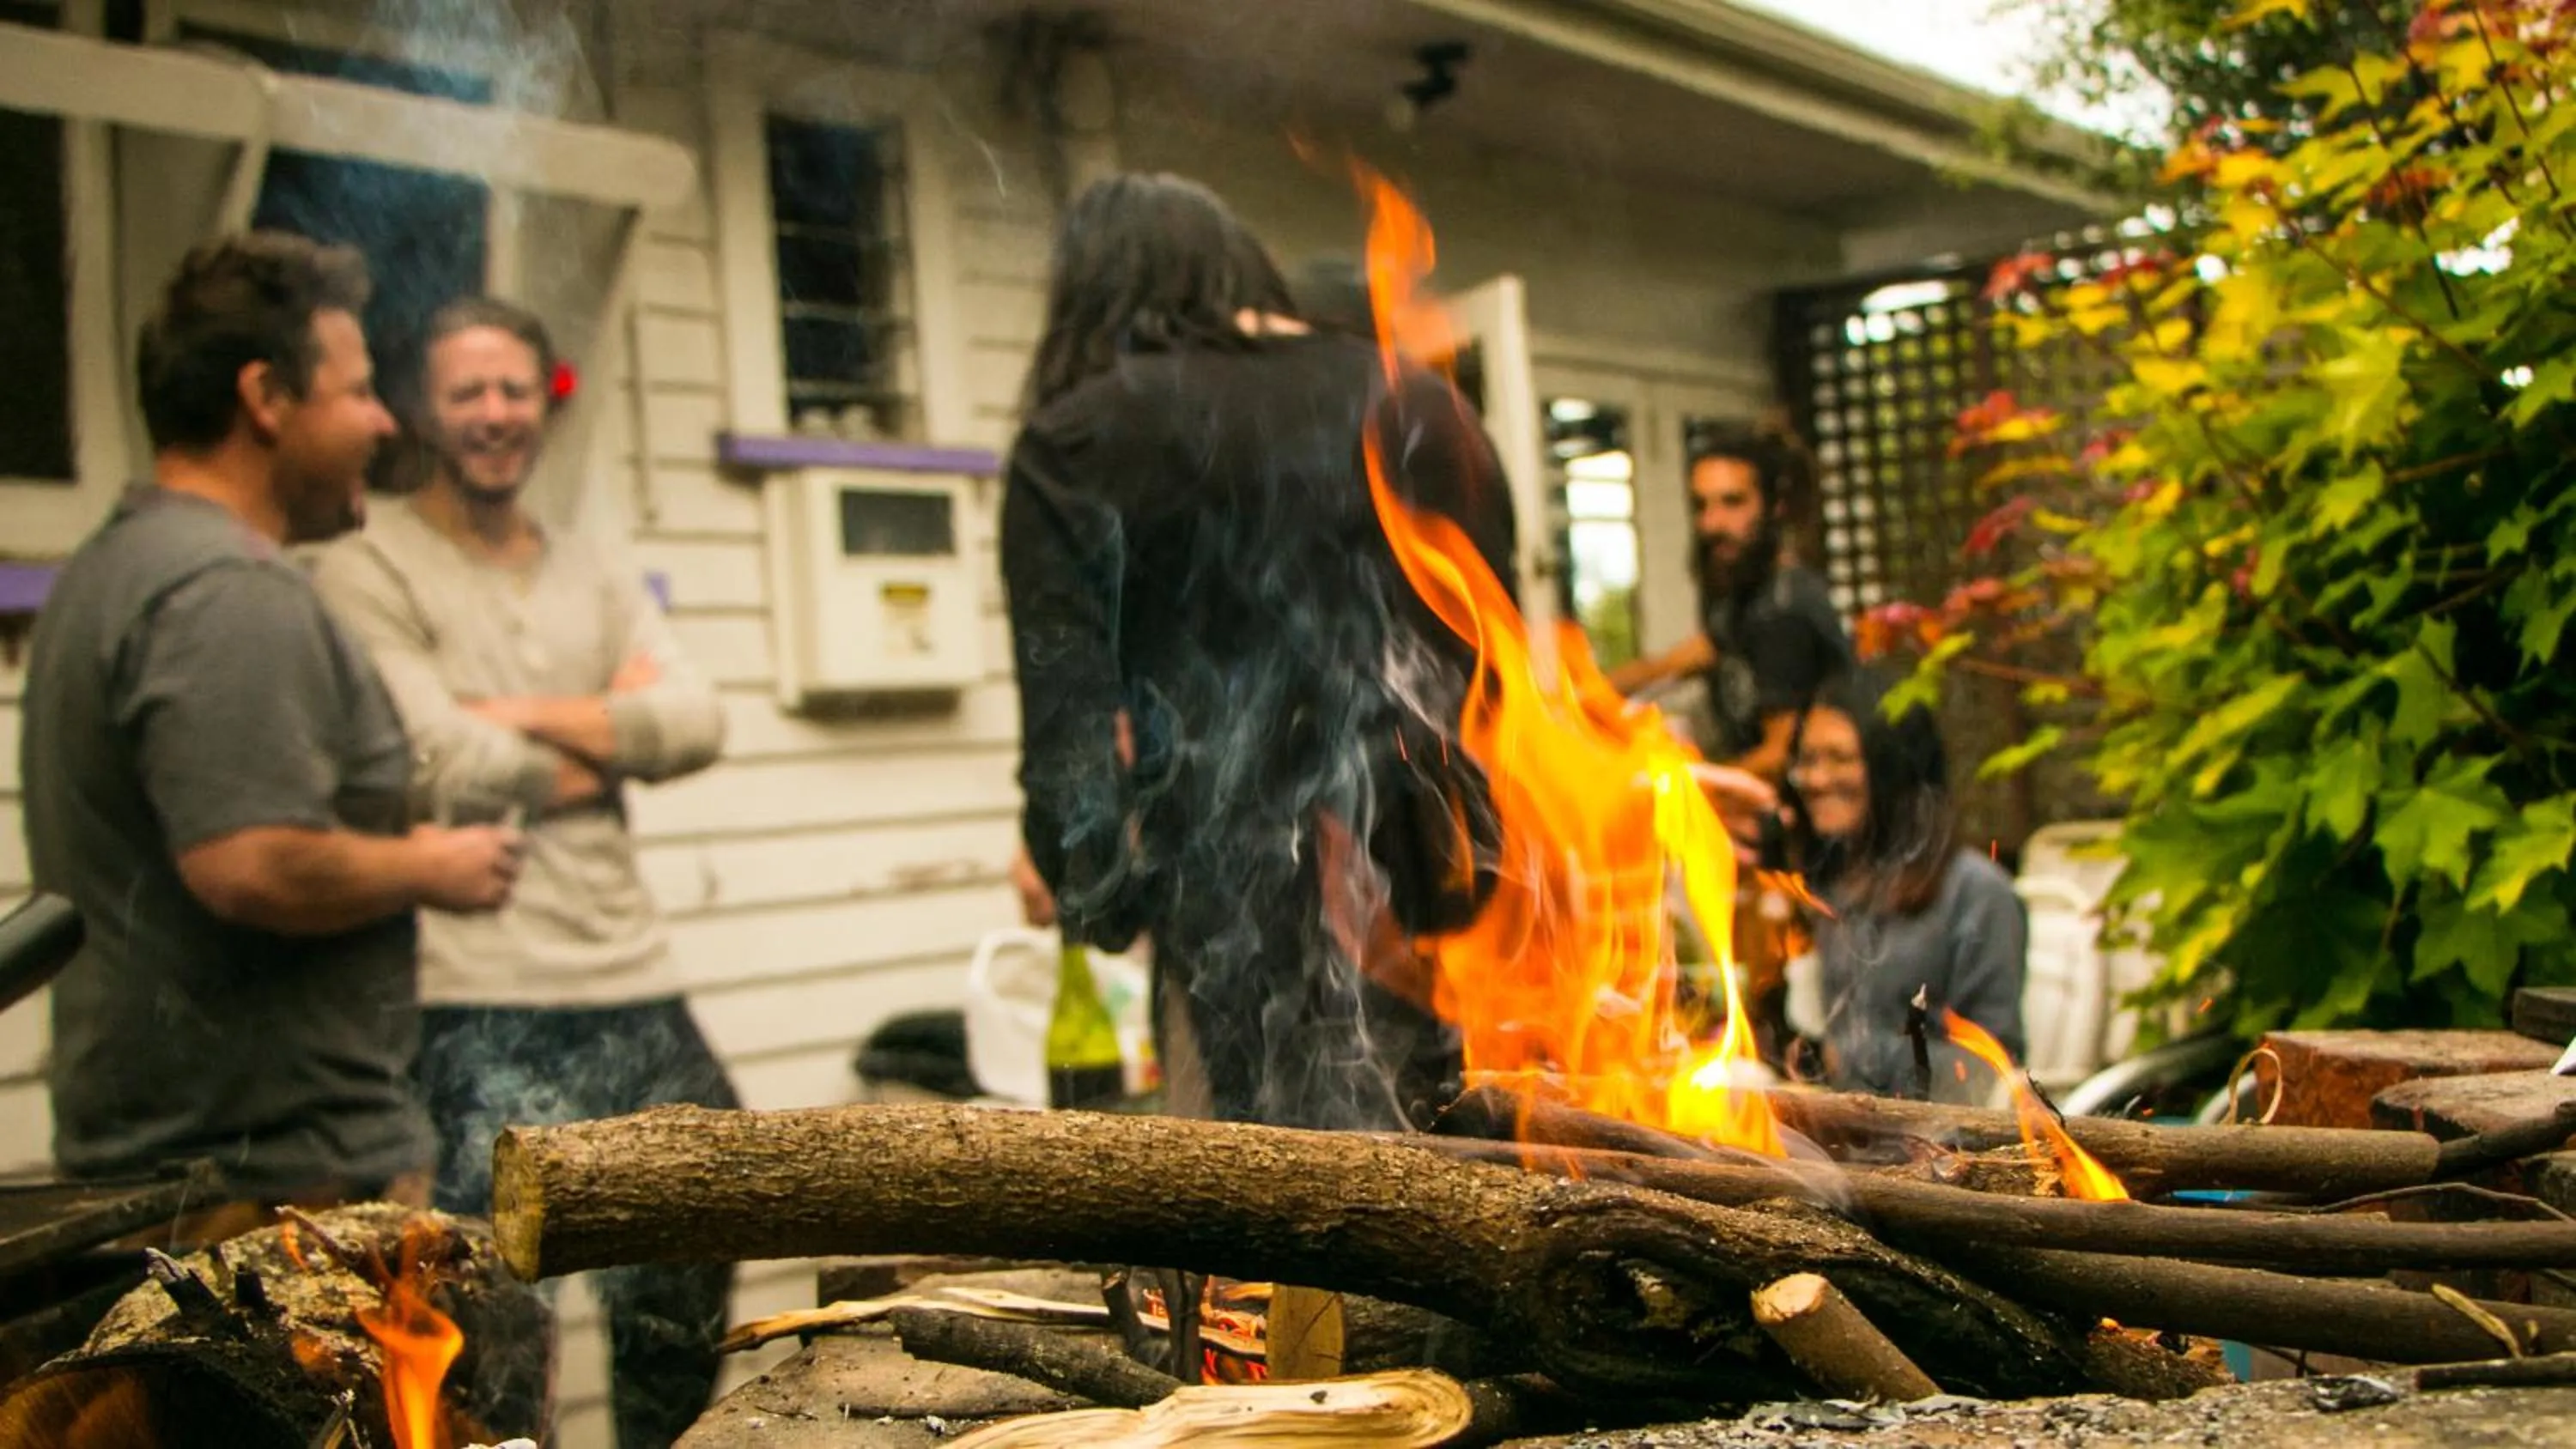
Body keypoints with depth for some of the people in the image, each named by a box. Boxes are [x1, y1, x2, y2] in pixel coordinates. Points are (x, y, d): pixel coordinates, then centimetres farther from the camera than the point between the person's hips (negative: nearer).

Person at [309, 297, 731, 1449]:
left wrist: (520, 716, -9)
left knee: (686, 1302, 13)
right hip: (478, 1010, -6)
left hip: (634, 987, 6)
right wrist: (608, 736, -1)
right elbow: (443, 767, -14)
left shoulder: (598, 576, 17)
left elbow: (696, 724, 1)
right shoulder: (369, 572, -1)